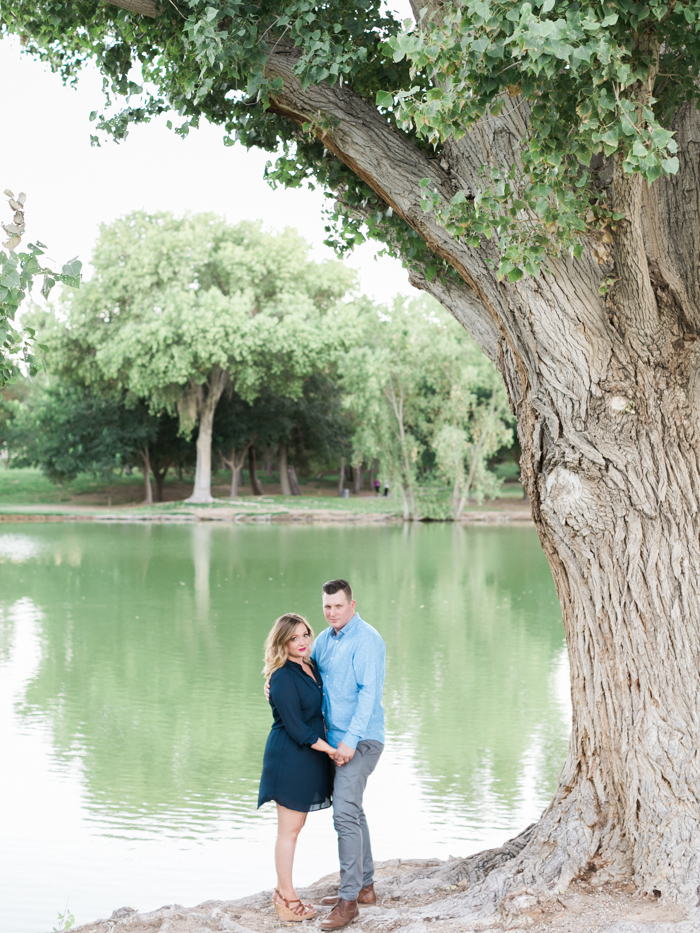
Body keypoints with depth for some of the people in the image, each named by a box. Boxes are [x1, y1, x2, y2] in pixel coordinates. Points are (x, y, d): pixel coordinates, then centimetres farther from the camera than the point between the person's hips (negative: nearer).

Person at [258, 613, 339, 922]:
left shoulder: (311, 667, 7)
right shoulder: (283, 678, -19)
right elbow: (296, 728, -19)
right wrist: (330, 749, -15)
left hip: (309, 757, 9)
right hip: (290, 757, -9)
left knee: (294, 827, 15)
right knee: (289, 829, 0)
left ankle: (283, 891, 25)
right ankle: (287, 900, 8)